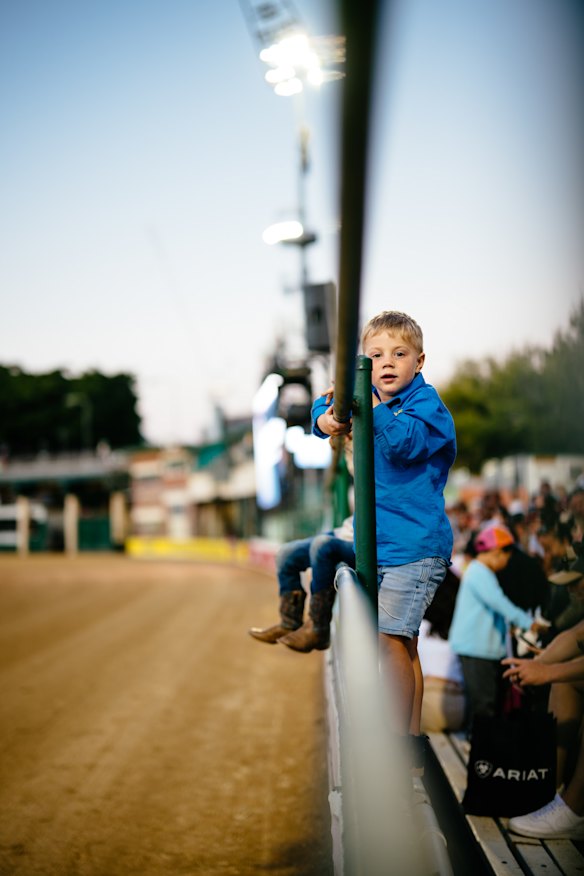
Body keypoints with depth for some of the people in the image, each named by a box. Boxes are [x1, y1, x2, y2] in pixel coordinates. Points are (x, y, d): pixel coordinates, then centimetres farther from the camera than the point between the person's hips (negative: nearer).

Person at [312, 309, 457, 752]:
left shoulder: (426, 402, -13)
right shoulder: (367, 398, 8)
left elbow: (407, 441, -30)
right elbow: (325, 407, 22)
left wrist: (371, 406, -40)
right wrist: (326, 418, 0)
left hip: (416, 545, -8)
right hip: (382, 544, 8)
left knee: (389, 637, -13)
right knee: (403, 642, 14)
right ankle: (413, 735, 24)